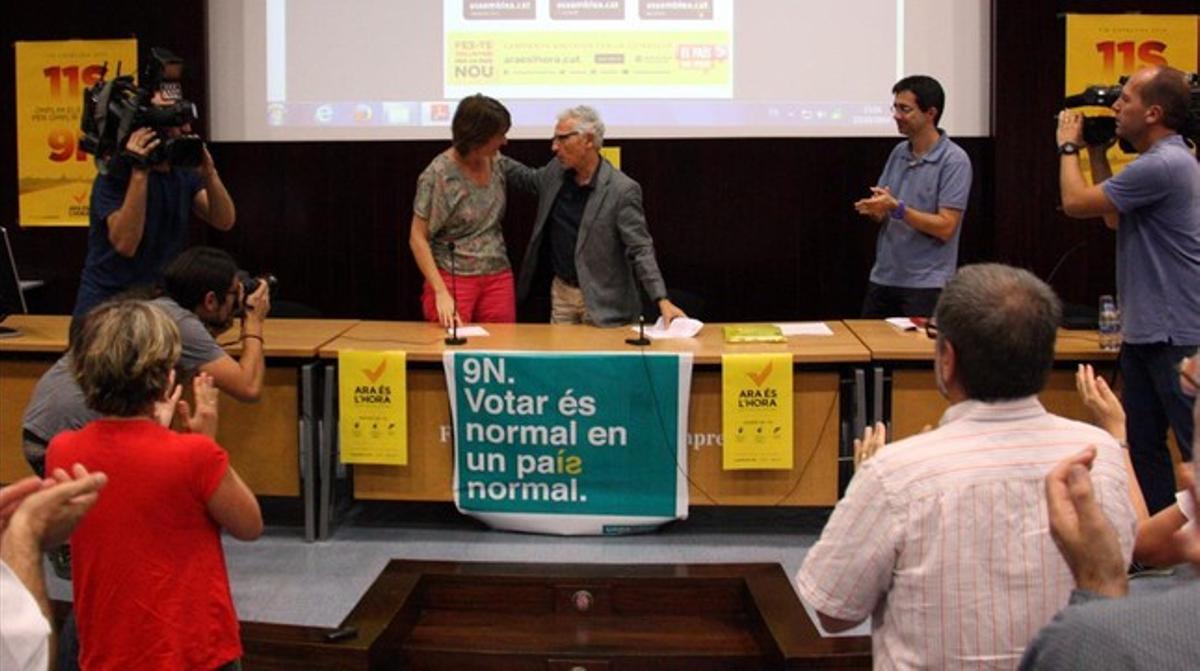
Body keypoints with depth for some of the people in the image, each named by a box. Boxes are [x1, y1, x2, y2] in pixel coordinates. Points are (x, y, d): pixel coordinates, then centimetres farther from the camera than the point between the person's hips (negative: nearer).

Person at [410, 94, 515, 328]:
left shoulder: (494, 164, 3)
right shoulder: (439, 174, -12)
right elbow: (418, 238, -10)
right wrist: (441, 293, -17)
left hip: (498, 279, 5)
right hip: (454, 280, -5)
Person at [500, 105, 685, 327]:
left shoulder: (622, 190, -18)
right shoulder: (557, 171, 1)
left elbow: (641, 250, -19)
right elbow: (528, 179, 25)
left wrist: (662, 300, -28)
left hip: (602, 303, -6)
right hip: (561, 292, 6)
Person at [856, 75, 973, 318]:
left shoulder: (954, 160, -11)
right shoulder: (898, 153, 9)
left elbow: (945, 227, -17)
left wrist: (897, 208, -24)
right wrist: (872, 209, -10)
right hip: (882, 278, 7)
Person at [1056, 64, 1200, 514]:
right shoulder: (1160, 160, 14)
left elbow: (1076, 202, -14)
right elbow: (1114, 217, 22)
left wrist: (1069, 145, 3)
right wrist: (1095, 152, 18)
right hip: (1145, 330, 11)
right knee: (1141, 446, 14)